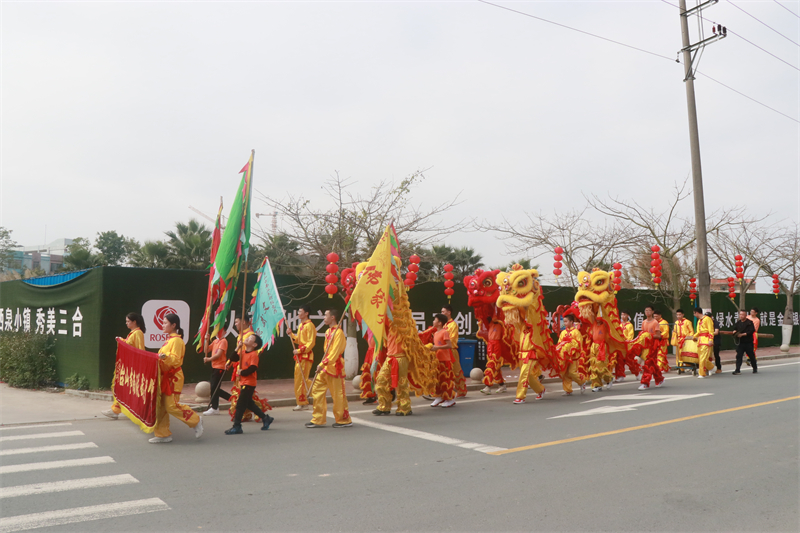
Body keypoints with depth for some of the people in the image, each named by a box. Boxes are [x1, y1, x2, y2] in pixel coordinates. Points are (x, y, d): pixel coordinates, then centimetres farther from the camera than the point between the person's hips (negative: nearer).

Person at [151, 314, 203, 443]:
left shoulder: (176, 340, -13)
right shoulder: (170, 339, 17)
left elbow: (176, 360, -22)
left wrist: (165, 357, -38)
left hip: (173, 378, -10)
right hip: (165, 377, 10)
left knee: (171, 406, -11)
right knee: (160, 406, 8)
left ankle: (196, 420, 4)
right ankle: (163, 434, 14)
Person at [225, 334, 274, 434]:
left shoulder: (254, 354, -16)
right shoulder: (243, 353, 11)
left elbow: (253, 368, -24)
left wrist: (242, 372, -15)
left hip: (249, 383, -9)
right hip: (243, 382, 9)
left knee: (240, 404, -6)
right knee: (249, 403, 16)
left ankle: (237, 427, 1)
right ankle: (266, 418, 28)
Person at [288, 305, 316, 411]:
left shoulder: (309, 325, -14)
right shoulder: (301, 325, 16)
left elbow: (311, 342, -18)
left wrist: (300, 350, -20)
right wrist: (291, 335, 6)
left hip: (306, 355, -10)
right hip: (299, 355, 10)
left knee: (301, 379, -7)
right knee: (298, 378, 12)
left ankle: (302, 403, -1)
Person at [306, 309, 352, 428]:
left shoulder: (338, 332, -15)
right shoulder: (328, 332, 14)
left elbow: (334, 353, -21)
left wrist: (322, 364, -23)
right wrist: (322, 365, 13)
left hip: (335, 367, -9)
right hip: (325, 368, 9)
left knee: (338, 395, -1)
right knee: (317, 391, 8)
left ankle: (344, 420, 12)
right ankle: (318, 420, 16)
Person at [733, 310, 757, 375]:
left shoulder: (749, 322, -6)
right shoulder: (738, 323, 11)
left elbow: (752, 331, -15)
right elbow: (734, 329, 23)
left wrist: (743, 334, -20)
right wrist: (734, 331, 0)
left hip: (748, 342, -4)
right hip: (740, 342, 4)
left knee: (751, 356, 9)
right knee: (738, 356, -4)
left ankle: (755, 368, 28)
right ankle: (737, 370, -6)